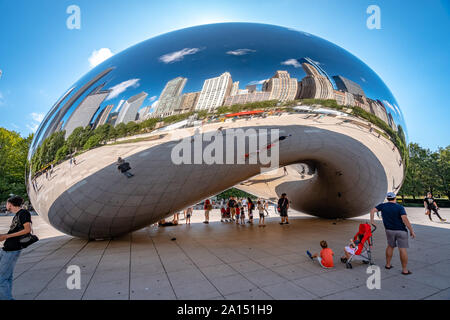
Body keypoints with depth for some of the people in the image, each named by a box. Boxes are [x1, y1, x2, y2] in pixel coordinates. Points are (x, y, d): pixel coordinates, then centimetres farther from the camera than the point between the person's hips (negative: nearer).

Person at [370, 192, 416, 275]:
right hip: (401, 231, -3)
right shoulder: (400, 207, -10)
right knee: (402, 249, 2)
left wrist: (371, 221, 2)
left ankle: (388, 264, 26)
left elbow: (372, 210, -5)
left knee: (390, 246, 19)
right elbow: (405, 219, -20)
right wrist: (411, 231, -16)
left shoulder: (383, 206, 0)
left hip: (389, 230, 4)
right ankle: (405, 270, 8)